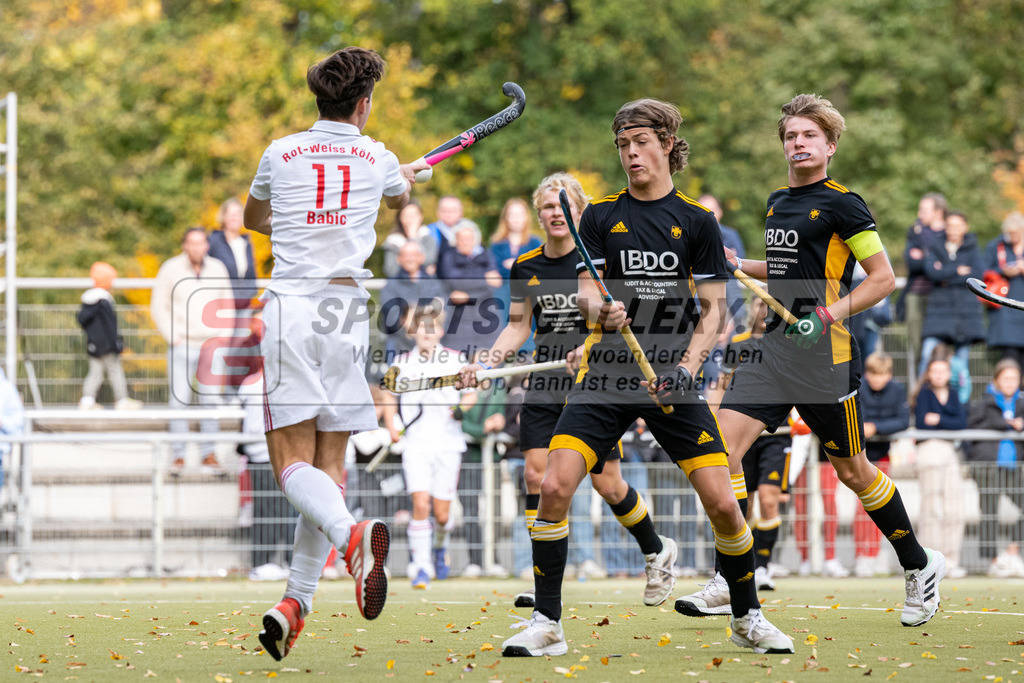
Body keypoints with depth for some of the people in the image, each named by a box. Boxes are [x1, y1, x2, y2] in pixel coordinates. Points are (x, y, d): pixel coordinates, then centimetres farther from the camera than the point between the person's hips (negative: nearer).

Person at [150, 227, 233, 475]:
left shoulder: (218, 269, 7)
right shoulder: (171, 269, -1)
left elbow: (227, 305, 16)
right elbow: (158, 307, 3)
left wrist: (221, 337, 6)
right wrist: (172, 337, -4)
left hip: (211, 347, 2)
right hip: (181, 346, -2)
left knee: (210, 401, 1)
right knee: (179, 401, -5)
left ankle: (209, 455, 7)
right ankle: (179, 456, 1)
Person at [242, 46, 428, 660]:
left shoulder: (281, 153, 9)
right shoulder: (378, 159, 11)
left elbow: (252, 218, 29)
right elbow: (400, 200, 37)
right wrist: (410, 174, 61)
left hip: (290, 304, -1)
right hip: (348, 307, 1)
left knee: (292, 459, -6)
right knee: (331, 461, 5)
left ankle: (350, 535, -36)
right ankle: (296, 601, -1)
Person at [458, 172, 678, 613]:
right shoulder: (525, 268, 7)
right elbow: (518, 327, 15)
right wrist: (486, 361, 1)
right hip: (544, 387, 4)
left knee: (606, 484, -1)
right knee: (537, 475, -10)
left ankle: (657, 552, 26)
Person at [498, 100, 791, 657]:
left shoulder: (697, 222, 5)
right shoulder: (600, 216, 8)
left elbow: (713, 309, 4)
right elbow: (586, 291, 1)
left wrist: (688, 365, -12)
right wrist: (600, 311, -23)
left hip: (671, 378, -1)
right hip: (606, 374, 1)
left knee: (721, 502, -9)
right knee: (554, 487, -16)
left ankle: (747, 617, 14)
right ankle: (546, 625, -4)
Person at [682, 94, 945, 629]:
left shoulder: (841, 205, -7)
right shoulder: (777, 203, 15)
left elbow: (883, 277, -8)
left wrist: (830, 314, -19)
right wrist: (739, 266, 17)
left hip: (824, 357, -7)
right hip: (771, 346, 7)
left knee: (851, 471, 3)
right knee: (723, 446, -10)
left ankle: (919, 566, 23)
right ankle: (730, 580, -7)